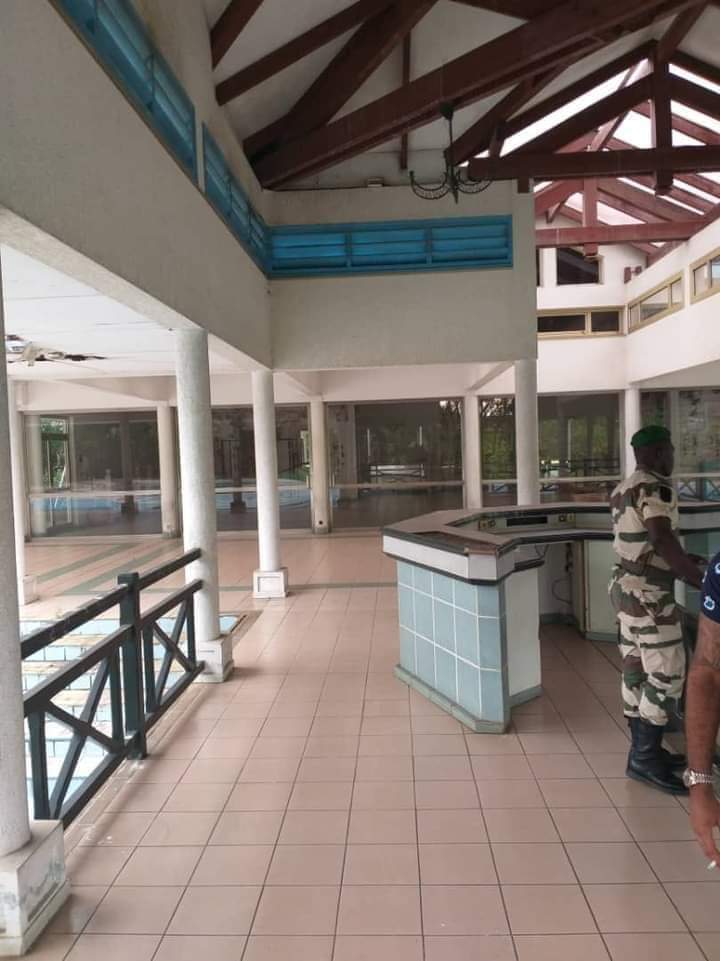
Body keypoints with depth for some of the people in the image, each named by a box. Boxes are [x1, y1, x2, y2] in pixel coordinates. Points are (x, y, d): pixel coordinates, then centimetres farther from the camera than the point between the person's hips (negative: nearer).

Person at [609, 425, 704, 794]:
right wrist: (700, 579, -25)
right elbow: (662, 540, -28)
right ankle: (645, 758, 4)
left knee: (636, 670, 12)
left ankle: (643, 750, 21)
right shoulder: (656, 487, -16)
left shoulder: (623, 489, 15)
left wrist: (680, 560, 30)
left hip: (627, 586, 10)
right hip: (648, 593, -10)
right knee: (667, 674, -3)